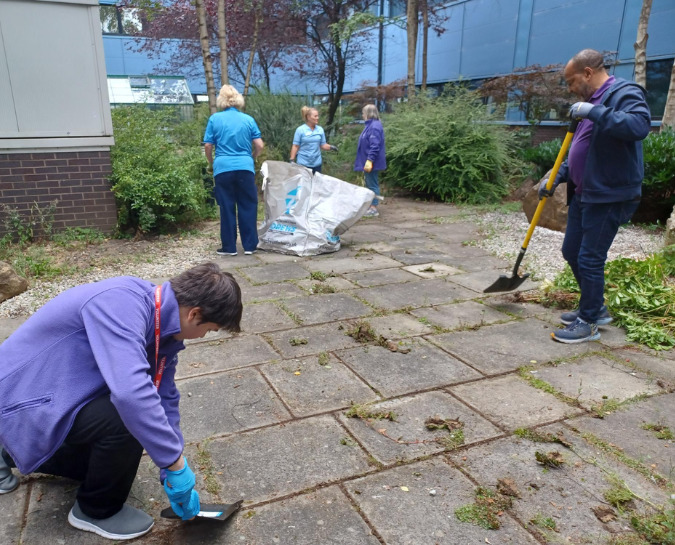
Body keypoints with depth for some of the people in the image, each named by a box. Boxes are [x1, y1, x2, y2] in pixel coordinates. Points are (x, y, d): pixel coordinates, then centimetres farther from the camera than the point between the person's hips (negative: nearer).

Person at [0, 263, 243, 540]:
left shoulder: (164, 327, -5)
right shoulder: (122, 302, -34)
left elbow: (164, 399, 1)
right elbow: (131, 393, -45)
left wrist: (172, 475, 2)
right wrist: (176, 463, -34)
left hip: (60, 391, 9)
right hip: (22, 395, -9)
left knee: (115, 456, 20)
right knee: (127, 421, -26)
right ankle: (96, 510, 3)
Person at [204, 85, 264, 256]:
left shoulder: (215, 119, 2)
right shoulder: (248, 119, 5)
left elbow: (207, 146, 1)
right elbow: (260, 145, 2)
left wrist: (212, 163, 19)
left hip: (223, 169, 0)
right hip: (245, 168, 1)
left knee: (227, 208, 6)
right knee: (248, 207, 8)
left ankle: (229, 247, 12)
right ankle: (250, 245, 11)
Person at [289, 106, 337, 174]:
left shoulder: (320, 130, 4)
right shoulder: (300, 130, -6)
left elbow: (323, 145, 9)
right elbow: (295, 146, -5)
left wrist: (331, 147, -11)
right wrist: (292, 160, -10)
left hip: (316, 163, 4)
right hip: (303, 163, -3)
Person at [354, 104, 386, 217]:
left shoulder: (375, 126, -17)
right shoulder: (370, 125, 14)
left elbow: (375, 146, -23)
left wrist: (369, 160, -27)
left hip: (371, 162, -10)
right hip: (368, 161, 10)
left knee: (372, 184, -4)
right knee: (369, 184, 14)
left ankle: (373, 209, 1)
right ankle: (370, 206, 22)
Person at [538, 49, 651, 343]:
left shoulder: (625, 93, -11)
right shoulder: (593, 101, 18)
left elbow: (639, 126, -31)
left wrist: (594, 112, -29)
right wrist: (557, 178, 15)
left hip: (609, 197, -10)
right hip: (583, 194, 10)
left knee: (590, 259, -5)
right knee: (571, 252, 15)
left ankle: (588, 323, 9)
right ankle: (595, 308, 31)